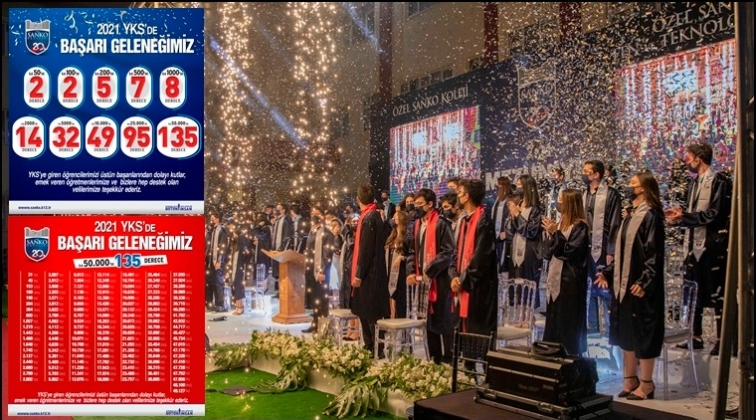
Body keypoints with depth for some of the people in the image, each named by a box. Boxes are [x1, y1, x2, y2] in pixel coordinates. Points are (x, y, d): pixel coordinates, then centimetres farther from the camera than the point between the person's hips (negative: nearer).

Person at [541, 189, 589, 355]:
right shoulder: (561, 222, 14)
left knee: (568, 322, -2)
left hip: (570, 281, -8)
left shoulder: (580, 226, -11)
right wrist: (551, 234, 1)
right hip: (556, 277, 8)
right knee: (553, 320, 13)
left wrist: (555, 233, -17)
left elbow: (571, 251, -19)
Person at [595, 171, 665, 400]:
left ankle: (646, 383, 9)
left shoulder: (651, 215, -12)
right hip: (623, 283, 9)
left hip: (640, 285, -9)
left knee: (642, 331, -2)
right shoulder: (630, 217, 14)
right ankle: (630, 378, 22)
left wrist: (644, 281, -24)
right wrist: (608, 273, 13)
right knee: (625, 331, 12)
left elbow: (654, 253, -18)